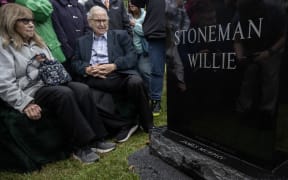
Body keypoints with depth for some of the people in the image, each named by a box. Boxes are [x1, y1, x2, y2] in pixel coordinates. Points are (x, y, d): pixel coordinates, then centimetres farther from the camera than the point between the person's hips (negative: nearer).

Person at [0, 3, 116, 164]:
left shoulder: (37, 42, 21)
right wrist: (25, 104, -21)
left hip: (50, 83, 6)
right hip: (31, 91, -6)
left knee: (82, 89, -23)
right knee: (64, 93, -35)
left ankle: (95, 138, -19)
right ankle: (80, 146, -25)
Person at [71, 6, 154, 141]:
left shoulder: (121, 35, 17)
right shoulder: (82, 41, 25)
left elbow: (132, 57, 4)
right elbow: (75, 63, 14)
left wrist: (113, 66, -13)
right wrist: (87, 69, -10)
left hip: (118, 74, -2)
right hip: (94, 78, 3)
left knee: (136, 82, -33)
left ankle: (147, 125, -9)